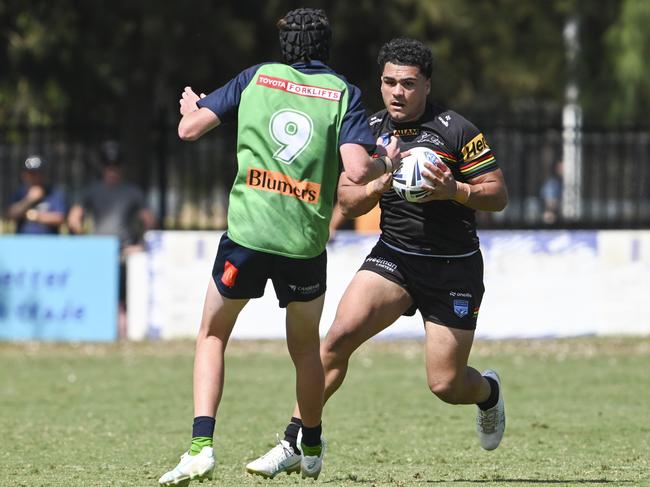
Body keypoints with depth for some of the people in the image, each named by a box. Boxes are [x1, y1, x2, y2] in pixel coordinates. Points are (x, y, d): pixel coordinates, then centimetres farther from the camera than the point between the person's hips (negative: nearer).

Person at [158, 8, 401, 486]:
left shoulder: (257, 77, 6)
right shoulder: (344, 93, 3)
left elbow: (190, 127, 5)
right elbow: (358, 170, -11)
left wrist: (189, 108, 28)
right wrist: (387, 163, 11)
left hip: (247, 234, 0)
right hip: (306, 245, 0)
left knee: (212, 336, 13)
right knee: (306, 347, 23)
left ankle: (201, 446, -4)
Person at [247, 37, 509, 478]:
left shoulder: (457, 131, -10)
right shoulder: (369, 131, 2)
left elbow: (498, 195, -7)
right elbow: (348, 201, 3)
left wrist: (454, 190, -25)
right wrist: (377, 186, -18)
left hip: (455, 268, -3)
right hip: (393, 256, 3)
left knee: (446, 385, -4)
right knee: (341, 335, -20)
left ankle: (489, 392, 35)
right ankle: (294, 444, -14)